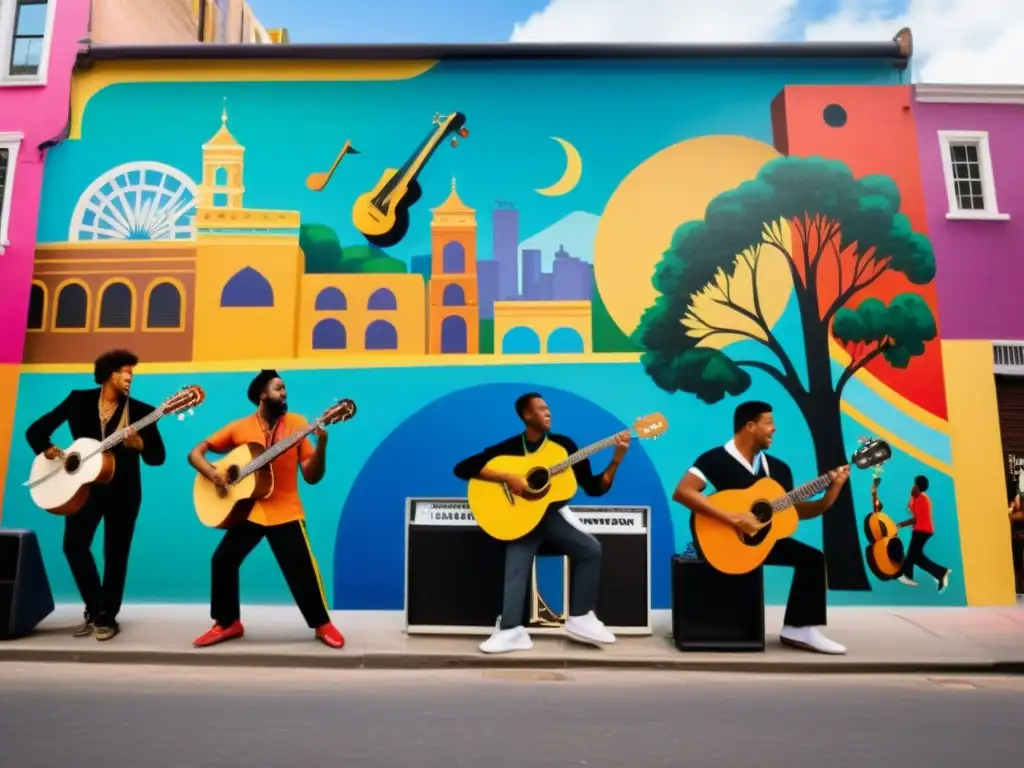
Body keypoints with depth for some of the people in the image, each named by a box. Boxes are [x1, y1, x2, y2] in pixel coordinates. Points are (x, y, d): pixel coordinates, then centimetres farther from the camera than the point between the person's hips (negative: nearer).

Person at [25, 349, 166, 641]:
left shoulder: (140, 410, -4)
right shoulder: (79, 400, 1)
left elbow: (158, 457, -7)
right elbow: (36, 429, 4)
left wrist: (139, 443, -27)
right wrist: (47, 450, -16)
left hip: (123, 491, -1)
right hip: (86, 486, 2)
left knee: (116, 554, 1)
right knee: (74, 545, -7)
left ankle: (108, 617, 16)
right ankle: (95, 611, 13)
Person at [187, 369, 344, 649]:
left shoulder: (297, 423, -2)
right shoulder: (239, 427, 1)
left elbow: (312, 477, -4)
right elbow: (196, 452, 6)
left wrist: (321, 445, -20)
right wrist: (212, 473, -14)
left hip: (285, 512, -2)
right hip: (249, 510, 2)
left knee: (303, 570, -6)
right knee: (223, 560, -1)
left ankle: (322, 624, 14)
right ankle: (228, 623, 21)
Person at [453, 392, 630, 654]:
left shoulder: (563, 444, 3)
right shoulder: (509, 447, -3)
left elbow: (594, 488, 3)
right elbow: (462, 468, -13)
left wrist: (616, 460, -11)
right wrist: (506, 478, -22)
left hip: (553, 514, 2)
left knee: (591, 548, -18)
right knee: (517, 565, -26)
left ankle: (579, 618, -5)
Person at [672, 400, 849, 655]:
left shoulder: (778, 468, 7)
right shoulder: (716, 459, -15)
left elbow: (794, 510, 11)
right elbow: (682, 492, -28)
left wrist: (830, 495, -5)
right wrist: (733, 519, -31)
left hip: (760, 538, 8)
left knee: (812, 557, -2)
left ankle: (800, 628, 4)